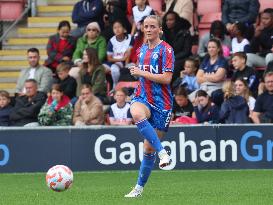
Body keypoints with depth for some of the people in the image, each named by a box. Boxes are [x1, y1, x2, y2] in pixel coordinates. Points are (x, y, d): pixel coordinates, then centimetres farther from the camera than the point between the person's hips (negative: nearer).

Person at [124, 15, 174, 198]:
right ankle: (162, 152, -32)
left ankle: (140, 187, 11)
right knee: (137, 114, -36)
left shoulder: (166, 50, -6)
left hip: (161, 102, -4)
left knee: (149, 149, -1)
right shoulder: (142, 50, 14)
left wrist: (141, 73, -13)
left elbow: (166, 78, -15)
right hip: (143, 97, 4)